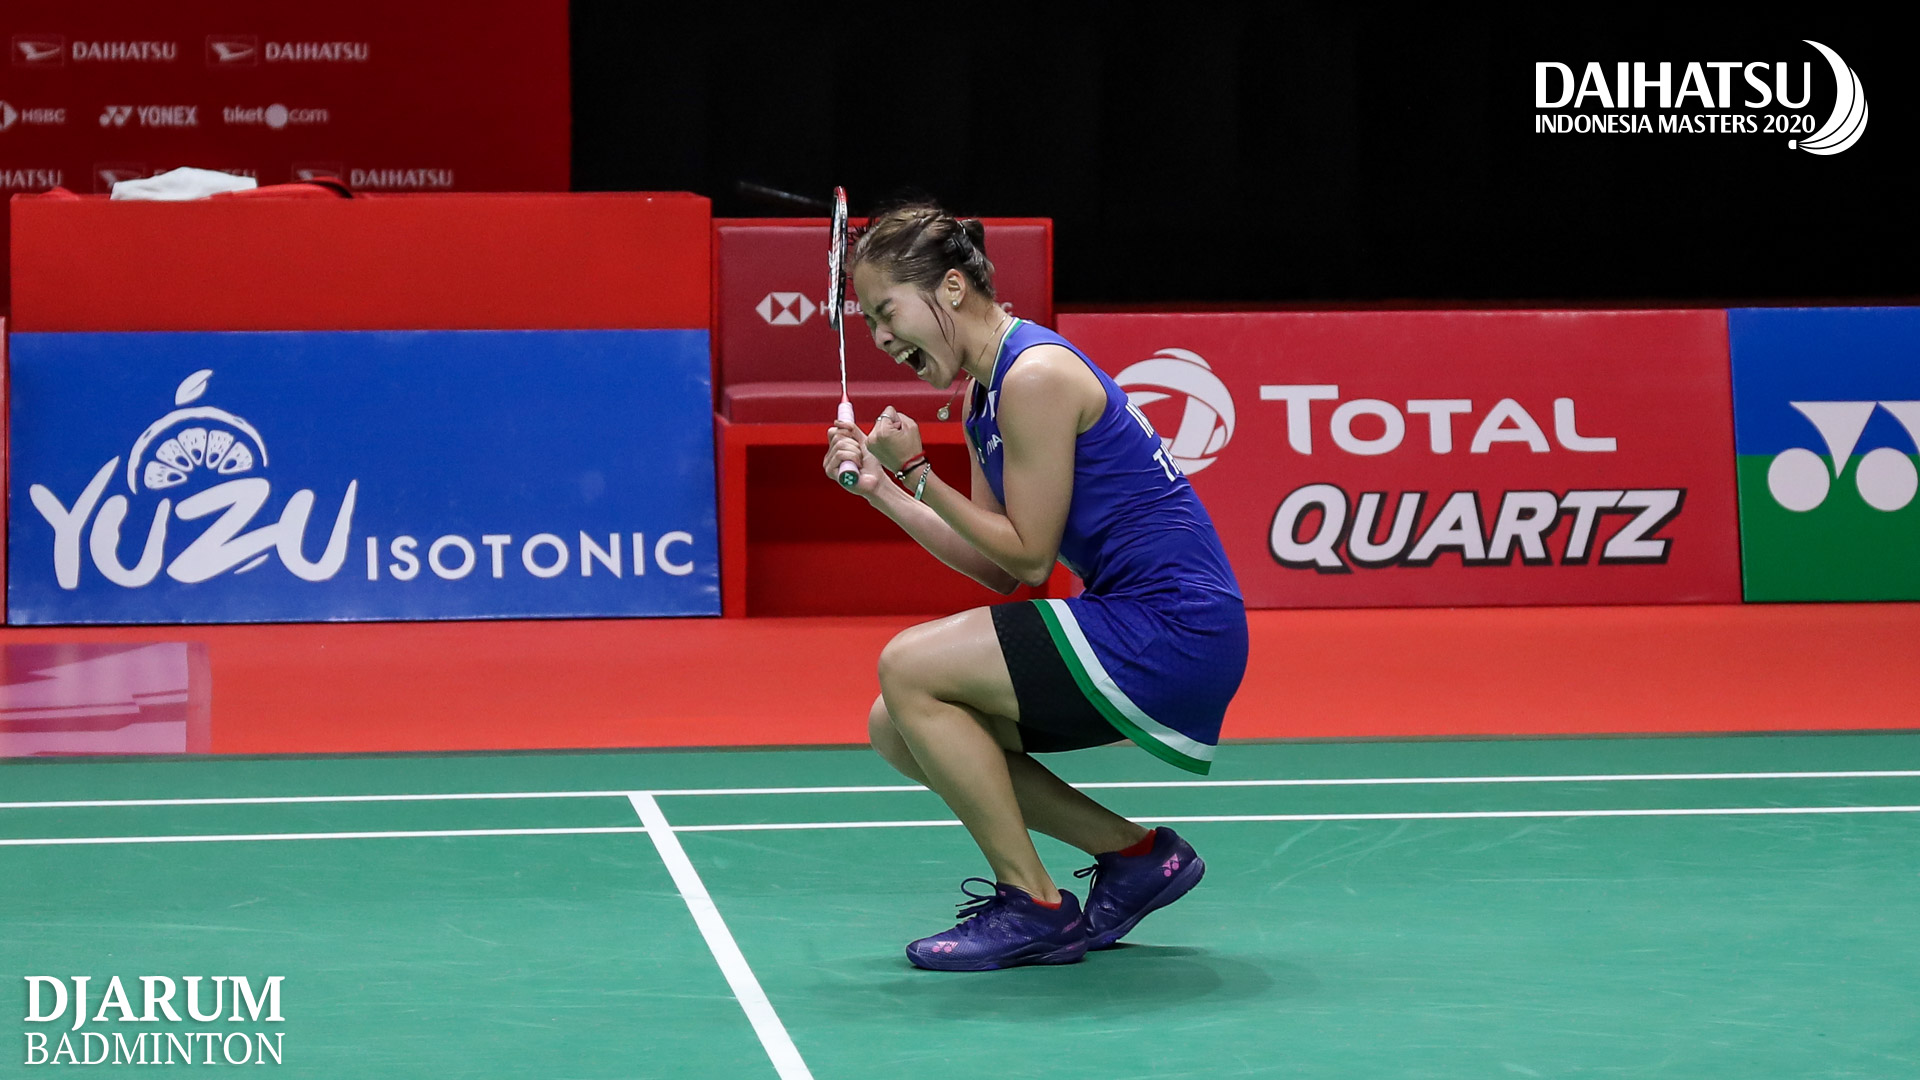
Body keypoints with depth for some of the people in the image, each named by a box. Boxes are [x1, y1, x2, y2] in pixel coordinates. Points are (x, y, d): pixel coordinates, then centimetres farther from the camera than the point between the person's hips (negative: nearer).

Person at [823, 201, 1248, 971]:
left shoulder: (1036, 375, -16)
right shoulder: (987, 394, 13)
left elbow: (1028, 558, -15)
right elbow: (997, 570, 13)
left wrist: (918, 473, -11)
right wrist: (880, 487, 8)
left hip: (1174, 634, -10)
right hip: (1134, 627, 10)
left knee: (909, 669, -14)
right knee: (898, 731, 8)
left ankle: (1033, 908, -6)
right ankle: (1136, 854, 13)